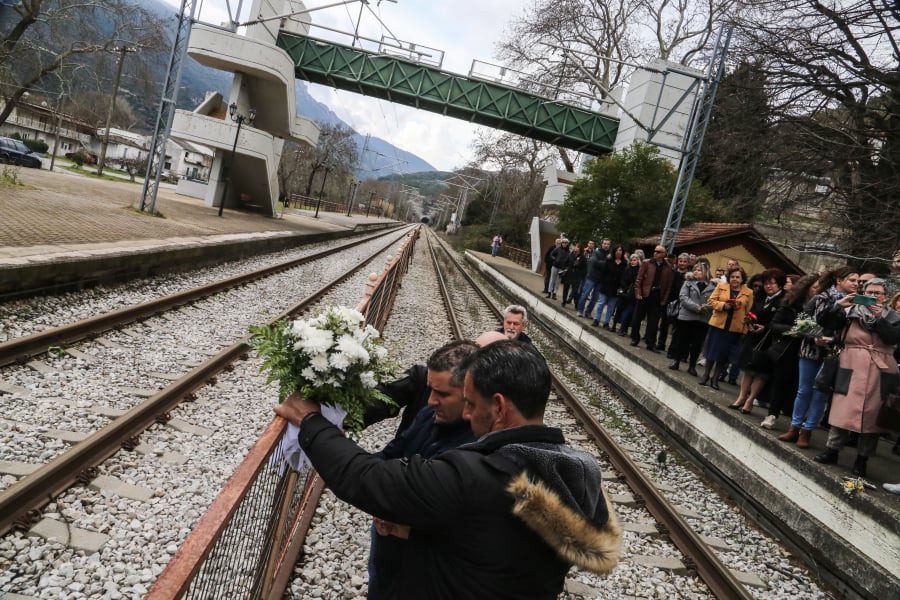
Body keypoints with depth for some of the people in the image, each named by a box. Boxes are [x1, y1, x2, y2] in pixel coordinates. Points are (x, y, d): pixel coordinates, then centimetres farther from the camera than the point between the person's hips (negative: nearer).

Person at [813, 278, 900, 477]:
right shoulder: (851, 311, 8)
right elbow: (824, 322, 0)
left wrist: (880, 317, -14)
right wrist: (838, 305, -11)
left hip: (879, 372, 1)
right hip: (852, 368, -1)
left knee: (872, 414, 3)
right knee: (843, 410, 0)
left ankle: (861, 460, 11)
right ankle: (831, 451, 8)